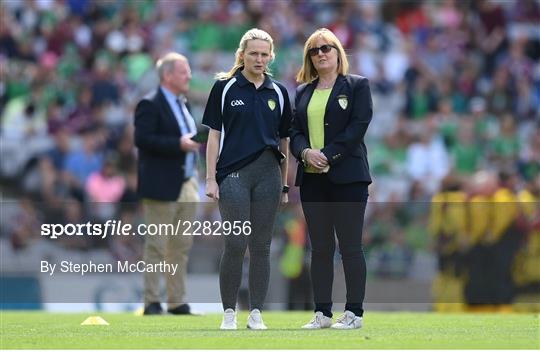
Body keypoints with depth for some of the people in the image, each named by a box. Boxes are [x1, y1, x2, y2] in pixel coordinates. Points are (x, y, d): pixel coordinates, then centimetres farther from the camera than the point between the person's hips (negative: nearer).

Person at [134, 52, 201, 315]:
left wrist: (195, 142, 6)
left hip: (186, 184, 9)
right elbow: (142, 138, -20)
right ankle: (151, 302, 0)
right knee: (157, 245, -4)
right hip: (161, 186, -9)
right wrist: (178, 144, -23)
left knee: (182, 245, 10)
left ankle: (177, 301, 15)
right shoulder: (150, 105, -10)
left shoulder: (181, 103, 18)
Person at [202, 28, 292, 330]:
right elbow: (214, 135, 2)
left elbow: (284, 140, 14)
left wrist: (285, 185, 12)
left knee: (261, 246, 4)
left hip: (268, 175, 3)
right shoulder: (225, 88, 2)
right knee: (236, 245, -7)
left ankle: (256, 314, 9)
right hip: (233, 175, -3)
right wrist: (211, 178, -4)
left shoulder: (278, 92, 10)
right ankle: (229, 313, 2)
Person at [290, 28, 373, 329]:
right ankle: (322, 313, 10)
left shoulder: (357, 86, 1)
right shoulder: (304, 92, 16)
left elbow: (358, 126, -10)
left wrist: (327, 155, -16)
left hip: (347, 177, -5)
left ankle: (354, 313, -1)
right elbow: (295, 130, 11)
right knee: (320, 247, 7)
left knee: (350, 246, -4)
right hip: (312, 179, 5)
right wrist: (306, 152, -11)